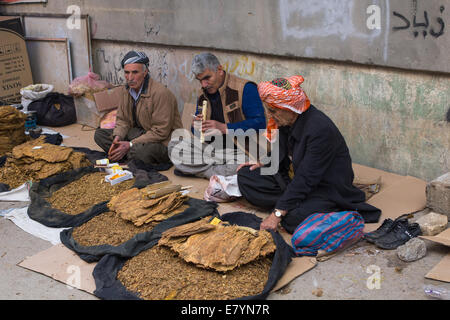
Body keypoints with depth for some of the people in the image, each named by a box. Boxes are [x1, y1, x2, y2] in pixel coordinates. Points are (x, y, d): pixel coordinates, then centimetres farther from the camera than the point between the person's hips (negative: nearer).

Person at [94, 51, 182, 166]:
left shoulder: (160, 93, -23)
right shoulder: (126, 90, 3)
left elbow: (160, 132, -24)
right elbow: (122, 120, 10)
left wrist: (130, 145, -24)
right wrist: (117, 137, -13)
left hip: (163, 141, -8)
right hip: (140, 133, 8)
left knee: (140, 150, -39)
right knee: (99, 134, 0)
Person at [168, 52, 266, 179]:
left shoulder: (244, 88, -8)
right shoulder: (203, 96, 14)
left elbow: (259, 123, -18)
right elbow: (197, 132, 22)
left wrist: (224, 128, -23)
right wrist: (196, 127, -4)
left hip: (238, 150, -6)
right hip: (211, 149, 7)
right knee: (174, 144, -12)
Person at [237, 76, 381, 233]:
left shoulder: (320, 129, -29)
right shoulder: (286, 120, -3)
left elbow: (306, 178, -30)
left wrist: (277, 214, -30)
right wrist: (264, 164, 1)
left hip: (327, 189, -9)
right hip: (293, 178, 9)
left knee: (294, 218, -35)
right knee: (245, 176, -4)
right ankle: (296, 204, -11)